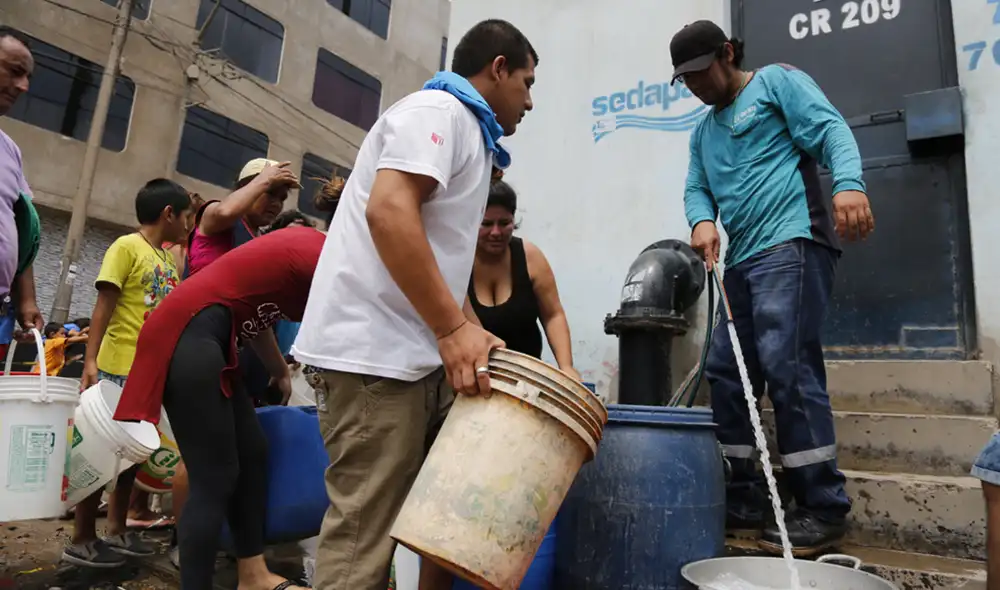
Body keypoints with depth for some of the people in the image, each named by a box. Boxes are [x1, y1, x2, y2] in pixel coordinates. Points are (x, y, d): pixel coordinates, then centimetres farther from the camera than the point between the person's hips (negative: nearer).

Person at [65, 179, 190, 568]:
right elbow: (103, 307, -13)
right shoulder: (126, 247, -8)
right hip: (120, 370, -8)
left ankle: (116, 531, 26)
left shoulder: (166, 258, 14)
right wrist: (90, 361, -18)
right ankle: (81, 541, 13)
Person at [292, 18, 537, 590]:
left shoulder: (465, 133, 24)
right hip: (374, 352, -10)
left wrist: (470, 331, 14)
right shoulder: (439, 110, -6)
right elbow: (389, 209, -23)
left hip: (418, 354, 10)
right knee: (366, 531, -4)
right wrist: (454, 329, -23)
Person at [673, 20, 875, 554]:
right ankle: (741, 499, 11)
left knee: (787, 366, -15)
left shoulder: (776, 81, 8)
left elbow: (831, 130, -5)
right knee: (725, 372, 3)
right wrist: (702, 220, -7)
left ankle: (823, 507, -5)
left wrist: (848, 183, -25)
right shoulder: (703, 131, 26)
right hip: (741, 259, 8)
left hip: (791, 243, -7)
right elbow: (696, 189, 17)